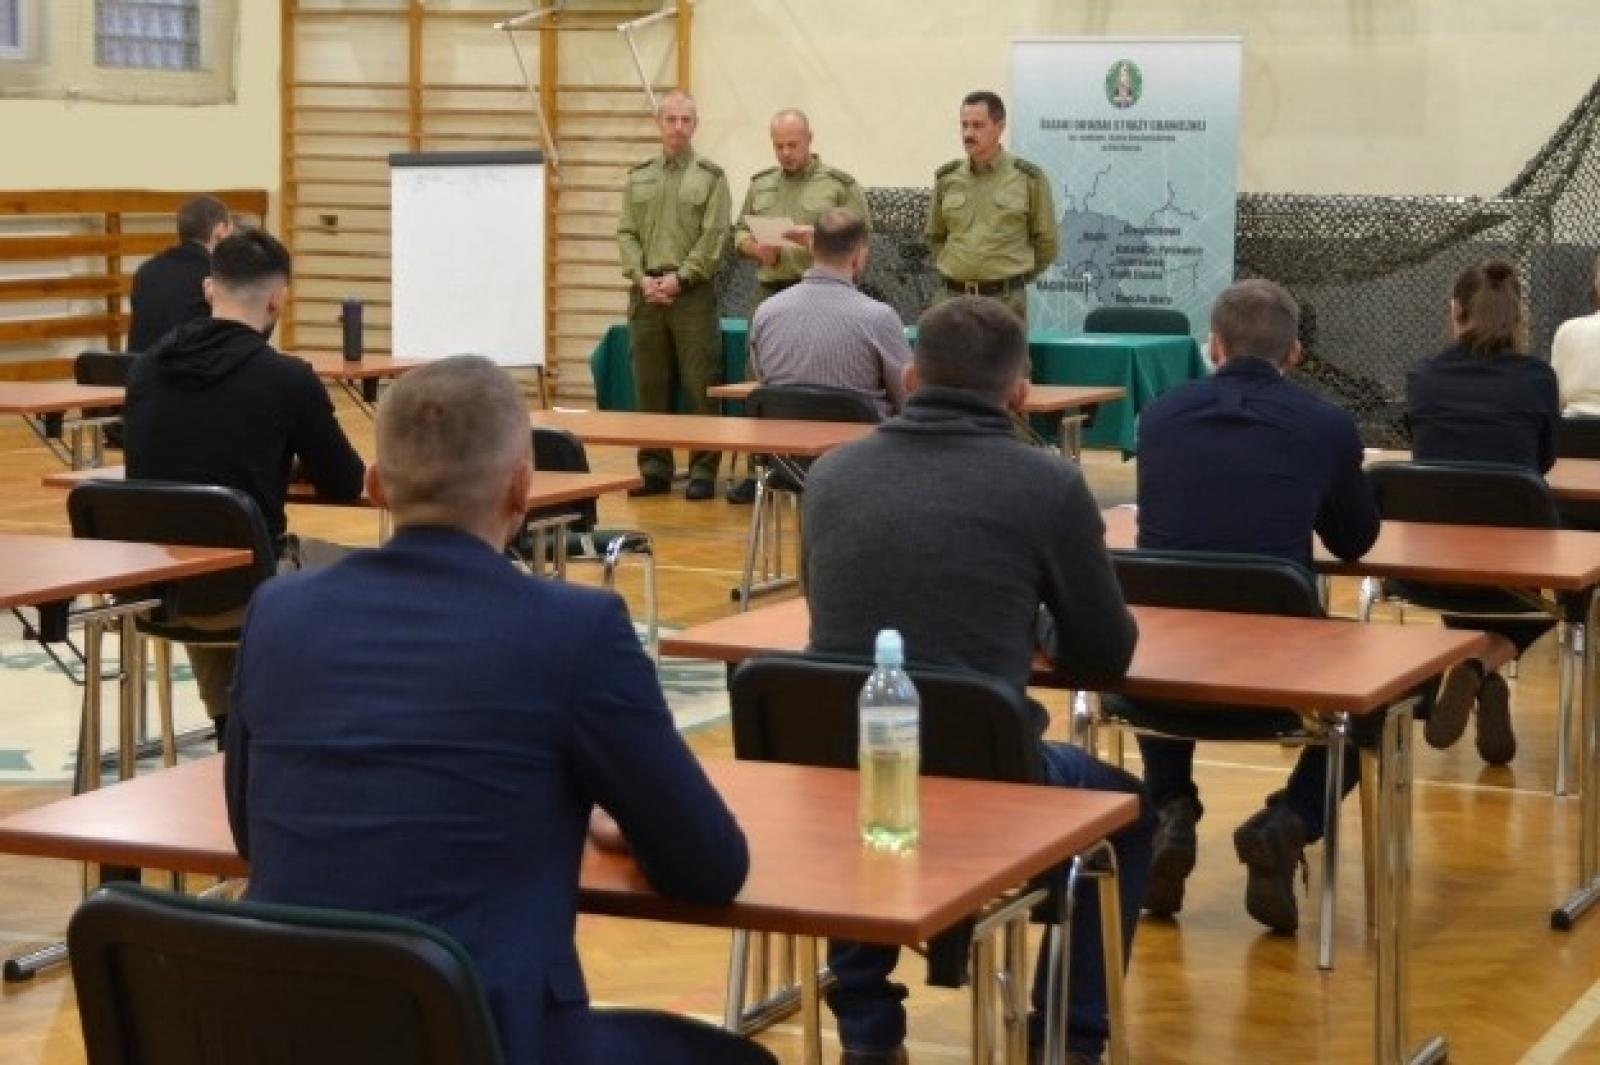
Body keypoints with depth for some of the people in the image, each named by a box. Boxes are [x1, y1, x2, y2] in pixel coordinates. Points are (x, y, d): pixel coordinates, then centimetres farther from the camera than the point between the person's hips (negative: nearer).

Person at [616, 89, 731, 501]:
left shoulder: (710, 177, 2)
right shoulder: (639, 177, 14)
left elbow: (713, 238, -5)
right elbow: (626, 234, 9)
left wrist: (680, 278, -12)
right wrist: (642, 277, -6)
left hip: (692, 292, -4)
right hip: (646, 291, 4)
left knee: (700, 385, -4)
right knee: (650, 386, 6)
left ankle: (703, 471, 0)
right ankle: (655, 469, 12)